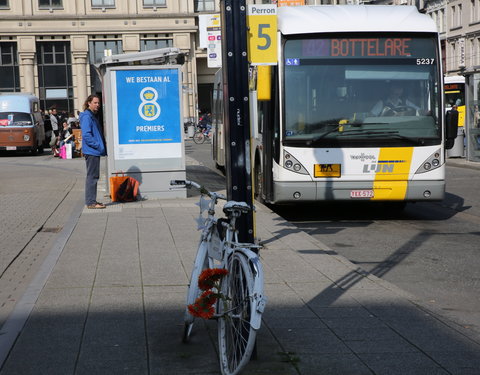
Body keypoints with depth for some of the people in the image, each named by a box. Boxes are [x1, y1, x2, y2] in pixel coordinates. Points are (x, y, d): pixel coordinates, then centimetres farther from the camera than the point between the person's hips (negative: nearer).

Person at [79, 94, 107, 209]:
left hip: (95, 152, 10)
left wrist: (101, 146, 12)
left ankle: (91, 200, 20)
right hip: (91, 151, -10)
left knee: (93, 176, 14)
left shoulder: (93, 116, 18)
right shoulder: (86, 117, -14)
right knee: (92, 176, -8)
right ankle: (91, 202, -5)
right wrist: (98, 146, -19)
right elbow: (86, 135, -22)